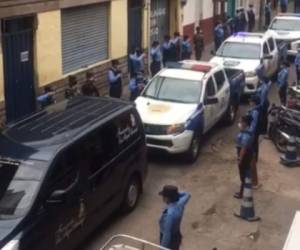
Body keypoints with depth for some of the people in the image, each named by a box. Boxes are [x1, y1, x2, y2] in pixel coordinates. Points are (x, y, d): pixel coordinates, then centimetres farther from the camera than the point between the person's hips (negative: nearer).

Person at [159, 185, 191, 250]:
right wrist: (177, 194, -6)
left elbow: (167, 234, -32)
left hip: (170, 241, -8)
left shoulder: (169, 214, -38)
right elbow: (187, 195, 10)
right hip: (176, 237, 8)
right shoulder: (179, 204, -14)